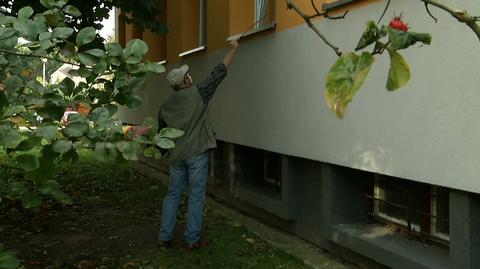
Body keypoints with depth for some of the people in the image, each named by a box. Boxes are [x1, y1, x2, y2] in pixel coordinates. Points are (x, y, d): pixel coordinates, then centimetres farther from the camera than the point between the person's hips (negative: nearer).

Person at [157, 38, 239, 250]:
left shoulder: (165, 106, 6)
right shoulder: (198, 93, -9)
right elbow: (219, 73, -2)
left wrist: (169, 153, 29)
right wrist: (232, 49, 7)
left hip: (176, 156, 5)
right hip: (196, 154, -5)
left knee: (173, 195, 13)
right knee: (196, 197, 3)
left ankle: (165, 238, 16)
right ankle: (193, 240, 9)